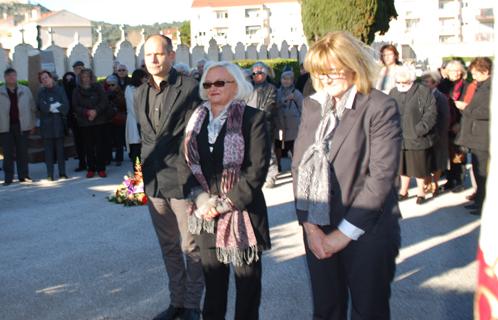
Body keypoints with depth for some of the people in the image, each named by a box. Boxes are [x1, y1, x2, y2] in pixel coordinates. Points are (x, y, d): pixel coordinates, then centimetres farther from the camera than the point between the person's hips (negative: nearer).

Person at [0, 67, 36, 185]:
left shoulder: (25, 90, 7)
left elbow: (32, 108, 10)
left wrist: (32, 124, 6)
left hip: (22, 126, 1)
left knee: (22, 152, 6)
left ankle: (23, 175, 15)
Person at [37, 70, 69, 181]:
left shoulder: (60, 90, 6)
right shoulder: (41, 93, 7)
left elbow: (66, 107, -3)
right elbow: (42, 107, -7)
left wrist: (50, 107, -7)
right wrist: (57, 106, -9)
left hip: (59, 123, 0)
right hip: (46, 125, 0)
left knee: (60, 149, 1)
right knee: (48, 150, -1)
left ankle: (62, 173, 7)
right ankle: (50, 175, 2)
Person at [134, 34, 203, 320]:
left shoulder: (190, 88, -9)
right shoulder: (141, 93, 11)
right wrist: (144, 173, 14)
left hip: (183, 181, -6)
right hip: (154, 181, 6)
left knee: (191, 248, 4)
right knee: (169, 248, 17)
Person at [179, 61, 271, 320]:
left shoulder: (253, 118, -5)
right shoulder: (196, 120, 10)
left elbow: (257, 169, -13)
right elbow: (186, 163, 5)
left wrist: (224, 204, -15)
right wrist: (201, 199, -10)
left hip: (243, 213, -4)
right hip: (206, 216, 4)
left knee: (247, 284, 7)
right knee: (213, 282, 15)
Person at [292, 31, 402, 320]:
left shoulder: (381, 107, -9)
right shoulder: (312, 106, 7)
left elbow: (381, 176, -14)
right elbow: (300, 165, 4)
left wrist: (344, 233, -13)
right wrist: (310, 225, -6)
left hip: (367, 233, -4)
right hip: (318, 232, 5)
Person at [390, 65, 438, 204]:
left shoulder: (424, 92, -7)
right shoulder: (393, 93, 9)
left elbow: (431, 113, -10)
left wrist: (420, 129, -18)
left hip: (418, 138, -4)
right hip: (399, 138, 4)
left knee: (419, 166, 6)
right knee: (402, 165, 15)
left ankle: (421, 191, 23)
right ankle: (403, 191, 30)